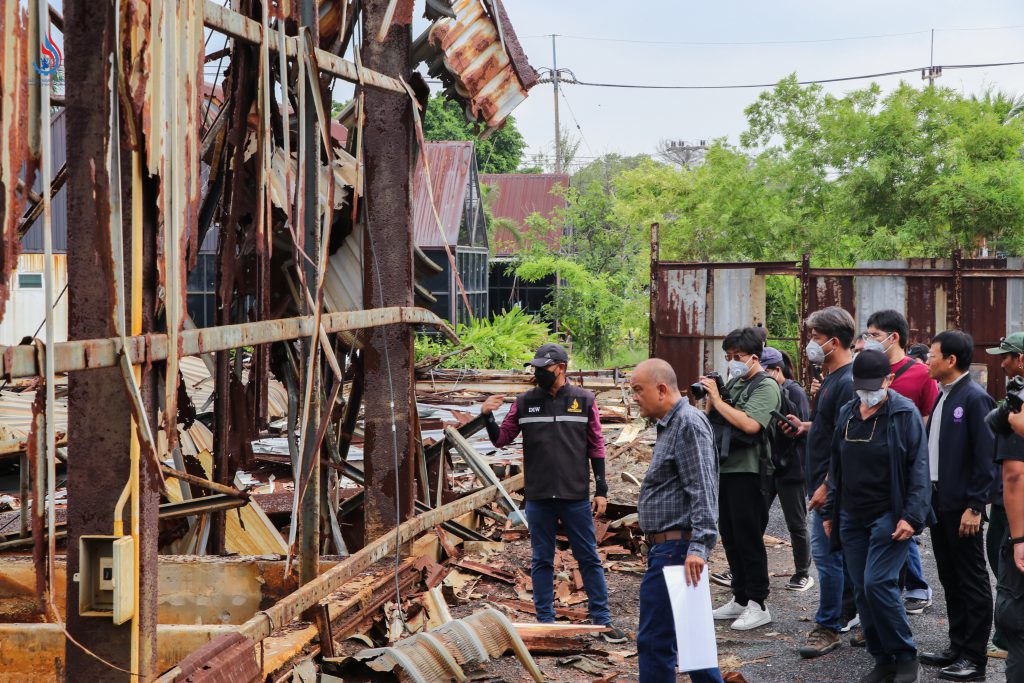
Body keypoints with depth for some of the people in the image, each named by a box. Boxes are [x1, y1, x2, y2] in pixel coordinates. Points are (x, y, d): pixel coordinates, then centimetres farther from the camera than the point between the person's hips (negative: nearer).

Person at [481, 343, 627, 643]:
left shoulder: (584, 401, 2)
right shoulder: (525, 402, 4)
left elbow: (596, 446, 4)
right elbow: (501, 439, 9)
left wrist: (601, 490, 1)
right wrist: (487, 416, -10)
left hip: (576, 496, -1)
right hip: (538, 497, 1)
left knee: (589, 558, 4)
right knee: (542, 561, 8)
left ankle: (602, 619, 11)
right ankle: (545, 621, 16)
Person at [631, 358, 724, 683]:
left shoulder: (689, 424, -14)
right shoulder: (671, 424, 18)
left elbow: (703, 492, -22)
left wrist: (698, 546, -28)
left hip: (674, 550, -11)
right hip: (666, 547, 11)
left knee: (655, 640, -7)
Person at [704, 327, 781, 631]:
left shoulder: (765, 386, -10)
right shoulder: (733, 384, 13)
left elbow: (750, 424, -25)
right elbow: (714, 421, 17)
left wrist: (717, 398, -18)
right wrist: (709, 398, -2)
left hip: (748, 471, -8)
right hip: (725, 468, 8)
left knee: (748, 538, -4)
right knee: (730, 537, 13)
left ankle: (758, 604, 2)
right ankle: (740, 598, 23)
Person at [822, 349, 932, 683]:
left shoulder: (905, 414, -8)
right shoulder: (846, 414, 10)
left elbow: (919, 468, -11)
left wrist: (912, 516, -18)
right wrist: (830, 512, 17)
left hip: (889, 515, -6)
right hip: (852, 517, 6)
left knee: (877, 583, -16)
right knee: (862, 590, 6)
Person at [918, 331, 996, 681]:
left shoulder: (975, 398, -15)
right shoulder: (943, 396, 12)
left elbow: (986, 457, -17)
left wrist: (974, 507, -19)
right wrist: (928, 494, 12)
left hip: (962, 505, -9)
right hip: (939, 500, 9)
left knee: (972, 580, -1)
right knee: (950, 578, 15)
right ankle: (958, 647, 24)